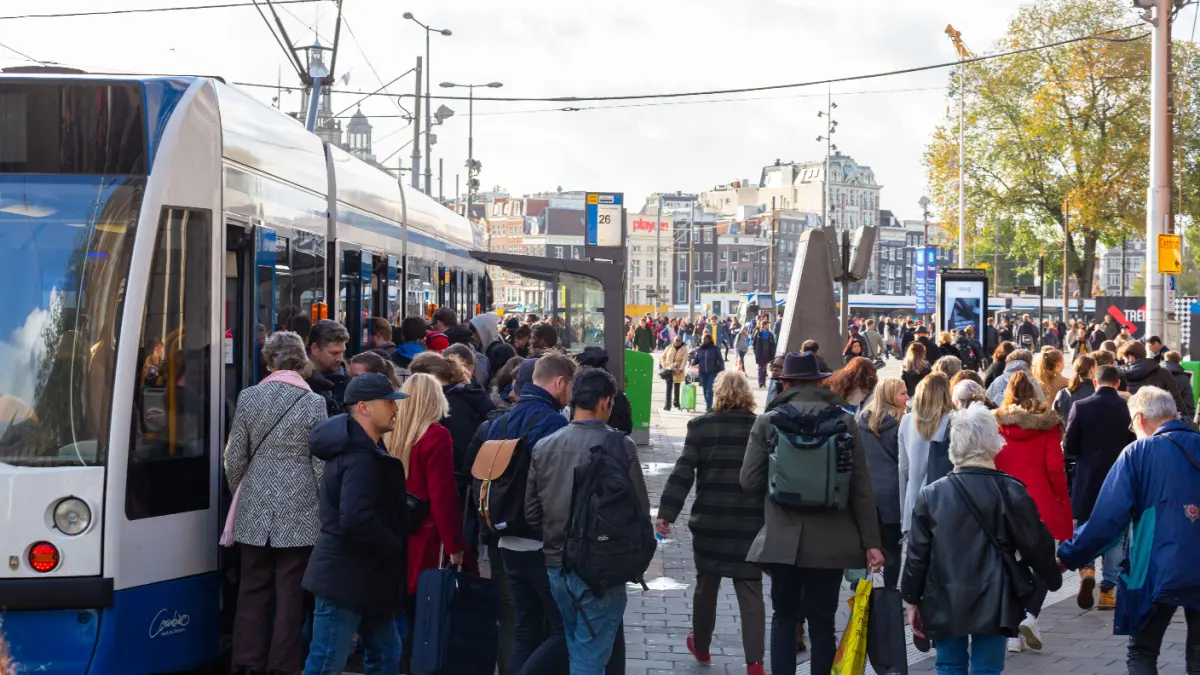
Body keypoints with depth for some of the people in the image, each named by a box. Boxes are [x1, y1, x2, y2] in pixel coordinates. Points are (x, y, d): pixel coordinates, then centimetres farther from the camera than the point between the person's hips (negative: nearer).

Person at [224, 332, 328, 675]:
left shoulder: (248, 397, -1)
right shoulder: (314, 402, -7)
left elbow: (235, 457, 3)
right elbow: (321, 464, -5)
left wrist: (239, 492, 21)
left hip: (255, 510, 2)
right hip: (300, 512, -2)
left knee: (253, 589, 11)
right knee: (290, 592, 4)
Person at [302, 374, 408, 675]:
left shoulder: (366, 450, 13)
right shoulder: (361, 459, -21)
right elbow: (357, 520, -31)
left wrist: (392, 546, 9)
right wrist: (394, 546, -16)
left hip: (363, 576, 11)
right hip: (345, 579, -11)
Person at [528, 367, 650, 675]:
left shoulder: (544, 447, -1)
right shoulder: (620, 445, -14)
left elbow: (531, 512, 3)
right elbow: (640, 508, -11)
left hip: (556, 565, 5)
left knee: (577, 647, 22)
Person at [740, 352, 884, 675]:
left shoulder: (768, 421, -3)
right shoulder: (844, 421, -2)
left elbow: (749, 480, -4)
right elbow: (861, 487, -3)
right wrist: (871, 542, 1)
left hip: (782, 539, 0)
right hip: (831, 540, 0)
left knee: (784, 616, 13)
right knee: (822, 621, 7)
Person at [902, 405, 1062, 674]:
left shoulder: (931, 495, -2)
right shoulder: (1011, 491, -7)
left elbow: (917, 553, 1)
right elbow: (1035, 544, -1)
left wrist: (913, 600, 10)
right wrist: (1052, 576, 18)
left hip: (945, 602, 1)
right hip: (993, 603, -1)